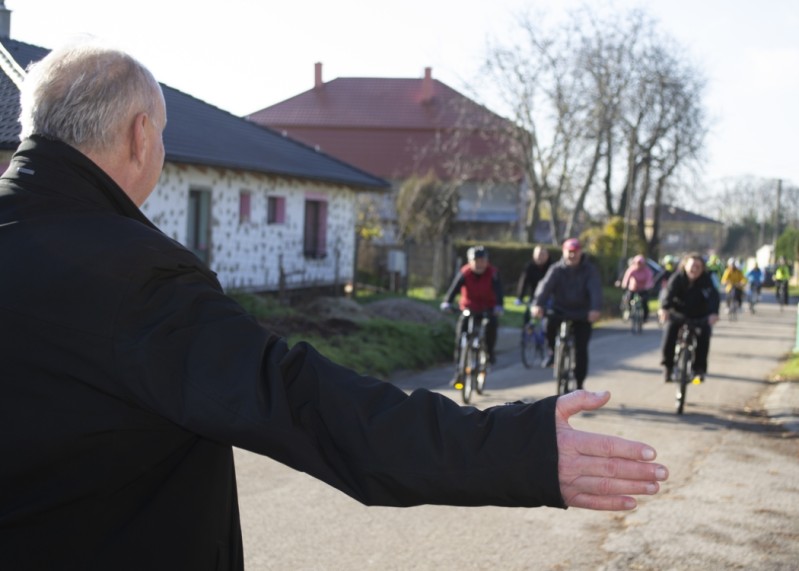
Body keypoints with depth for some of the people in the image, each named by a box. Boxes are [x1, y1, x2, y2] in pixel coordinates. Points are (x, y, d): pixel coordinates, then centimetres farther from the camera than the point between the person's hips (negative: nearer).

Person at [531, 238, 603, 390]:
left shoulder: (589, 270, -9)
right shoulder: (557, 270, -7)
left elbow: (595, 290, -24)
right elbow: (545, 285, -24)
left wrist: (595, 309, -44)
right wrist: (538, 304, -43)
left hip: (582, 314, -1)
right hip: (560, 309, 1)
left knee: (581, 349, -6)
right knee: (550, 323, -32)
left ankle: (579, 384, 7)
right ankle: (553, 351, -3)